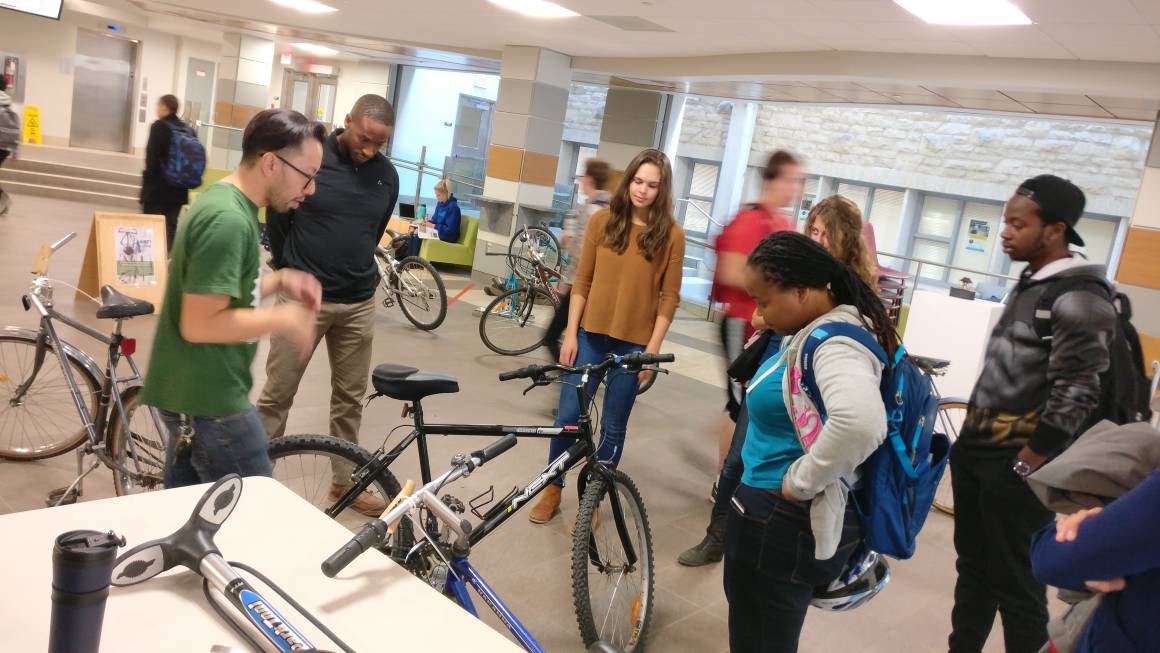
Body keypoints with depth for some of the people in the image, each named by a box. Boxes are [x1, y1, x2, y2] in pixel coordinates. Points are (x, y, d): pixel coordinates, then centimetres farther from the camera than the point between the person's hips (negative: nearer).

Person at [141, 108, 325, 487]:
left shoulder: (226, 201, 9)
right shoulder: (228, 220, -23)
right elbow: (200, 324, -26)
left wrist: (279, 281, 5)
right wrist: (282, 320, -17)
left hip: (191, 394, 10)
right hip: (211, 403, -10)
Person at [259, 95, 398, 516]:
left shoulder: (387, 176, 1)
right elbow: (277, 222, 0)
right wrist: (294, 274, 11)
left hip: (359, 303, 4)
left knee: (350, 397, 13)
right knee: (277, 394, 4)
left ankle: (344, 481, 27)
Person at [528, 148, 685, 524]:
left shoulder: (671, 234, -5)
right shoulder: (603, 221, 0)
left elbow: (669, 297, -3)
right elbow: (582, 282, 2)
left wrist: (652, 349, -7)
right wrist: (570, 333, -1)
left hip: (633, 343, -1)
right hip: (591, 334, 1)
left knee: (613, 427, 10)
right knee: (567, 415, 4)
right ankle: (553, 490, 25)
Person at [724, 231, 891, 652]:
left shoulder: (836, 343, -25)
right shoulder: (815, 331, 5)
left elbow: (860, 422, -45)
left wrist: (801, 481, -32)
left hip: (785, 524, -10)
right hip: (777, 514, 10)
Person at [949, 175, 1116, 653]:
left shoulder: (1079, 300, -16)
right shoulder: (1029, 283, 12)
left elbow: (1075, 397, -21)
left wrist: (1024, 467, -16)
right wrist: (971, 434, 16)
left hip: (1015, 461, -8)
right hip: (976, 448, 9)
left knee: (1015, 584, 3)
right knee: (973, 568, 18)